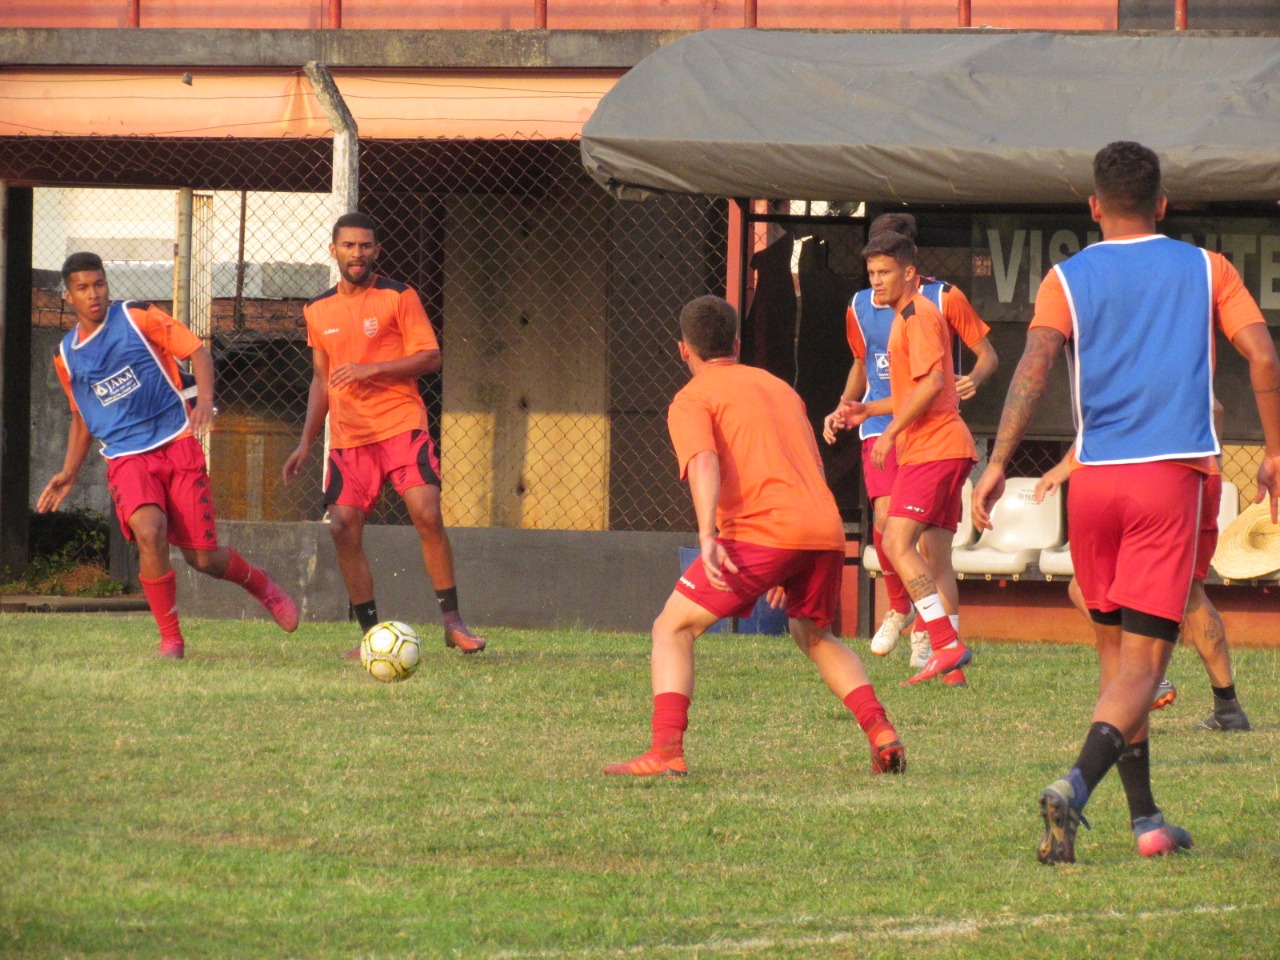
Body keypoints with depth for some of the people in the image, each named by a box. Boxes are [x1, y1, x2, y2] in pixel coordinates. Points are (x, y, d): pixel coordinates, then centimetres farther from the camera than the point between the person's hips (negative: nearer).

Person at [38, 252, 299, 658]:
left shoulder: (136, 318, -1)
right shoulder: (67, 354, 10)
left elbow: (197, 351, -1)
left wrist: (205, 401, -19)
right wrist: (68, 474, 14)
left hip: (178, 444, -2)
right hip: (127, 457, 2)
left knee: (203, 557, -2)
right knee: (149, 532, -28)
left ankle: (261, 585, 33)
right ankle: (170, 639, -15)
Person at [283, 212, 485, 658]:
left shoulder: (398, 297, -1)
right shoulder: (318, 311, 13)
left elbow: (430, 357, -7)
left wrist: (371, 369, -18)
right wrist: (305, 442, 17)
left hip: (401, 424, -4)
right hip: (347, 436, 4)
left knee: (427, 513, -18)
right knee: (344, 529, -7)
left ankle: (452, 620, -8)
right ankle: (371, 634, 2)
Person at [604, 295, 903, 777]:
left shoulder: (693, 398, 8)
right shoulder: (778, 387, 29)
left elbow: (704, 464, -12)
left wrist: (707, 536, -26)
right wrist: (791, 572, 41)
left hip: (761, 530, -6)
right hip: (827, 528, 6)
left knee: (673, 629, 5)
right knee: (814, 637, 30)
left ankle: (666, 751, -13)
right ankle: (881, 732, 12)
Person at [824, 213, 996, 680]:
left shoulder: (943, 298, -2)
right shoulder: (860, 308, 9)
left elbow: (987, 353, 2)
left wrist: (974, 378, -19)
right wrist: (843, 408, 10)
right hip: (881, 427, 2)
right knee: (886, 516, -18)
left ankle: (926, 628, 9)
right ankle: (900, 606, 7)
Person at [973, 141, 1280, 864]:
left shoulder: (1069, 279, 7)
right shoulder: (1206, 270, 8)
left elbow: (1034, 368, -9)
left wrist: (998, 464, -12)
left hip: (1094, 479, 2)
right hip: (1171, 477, -2)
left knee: (1115, 646, 17)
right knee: (1143, 658, -6)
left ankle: (1145, 817, 20)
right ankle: (1077, 785, -31)